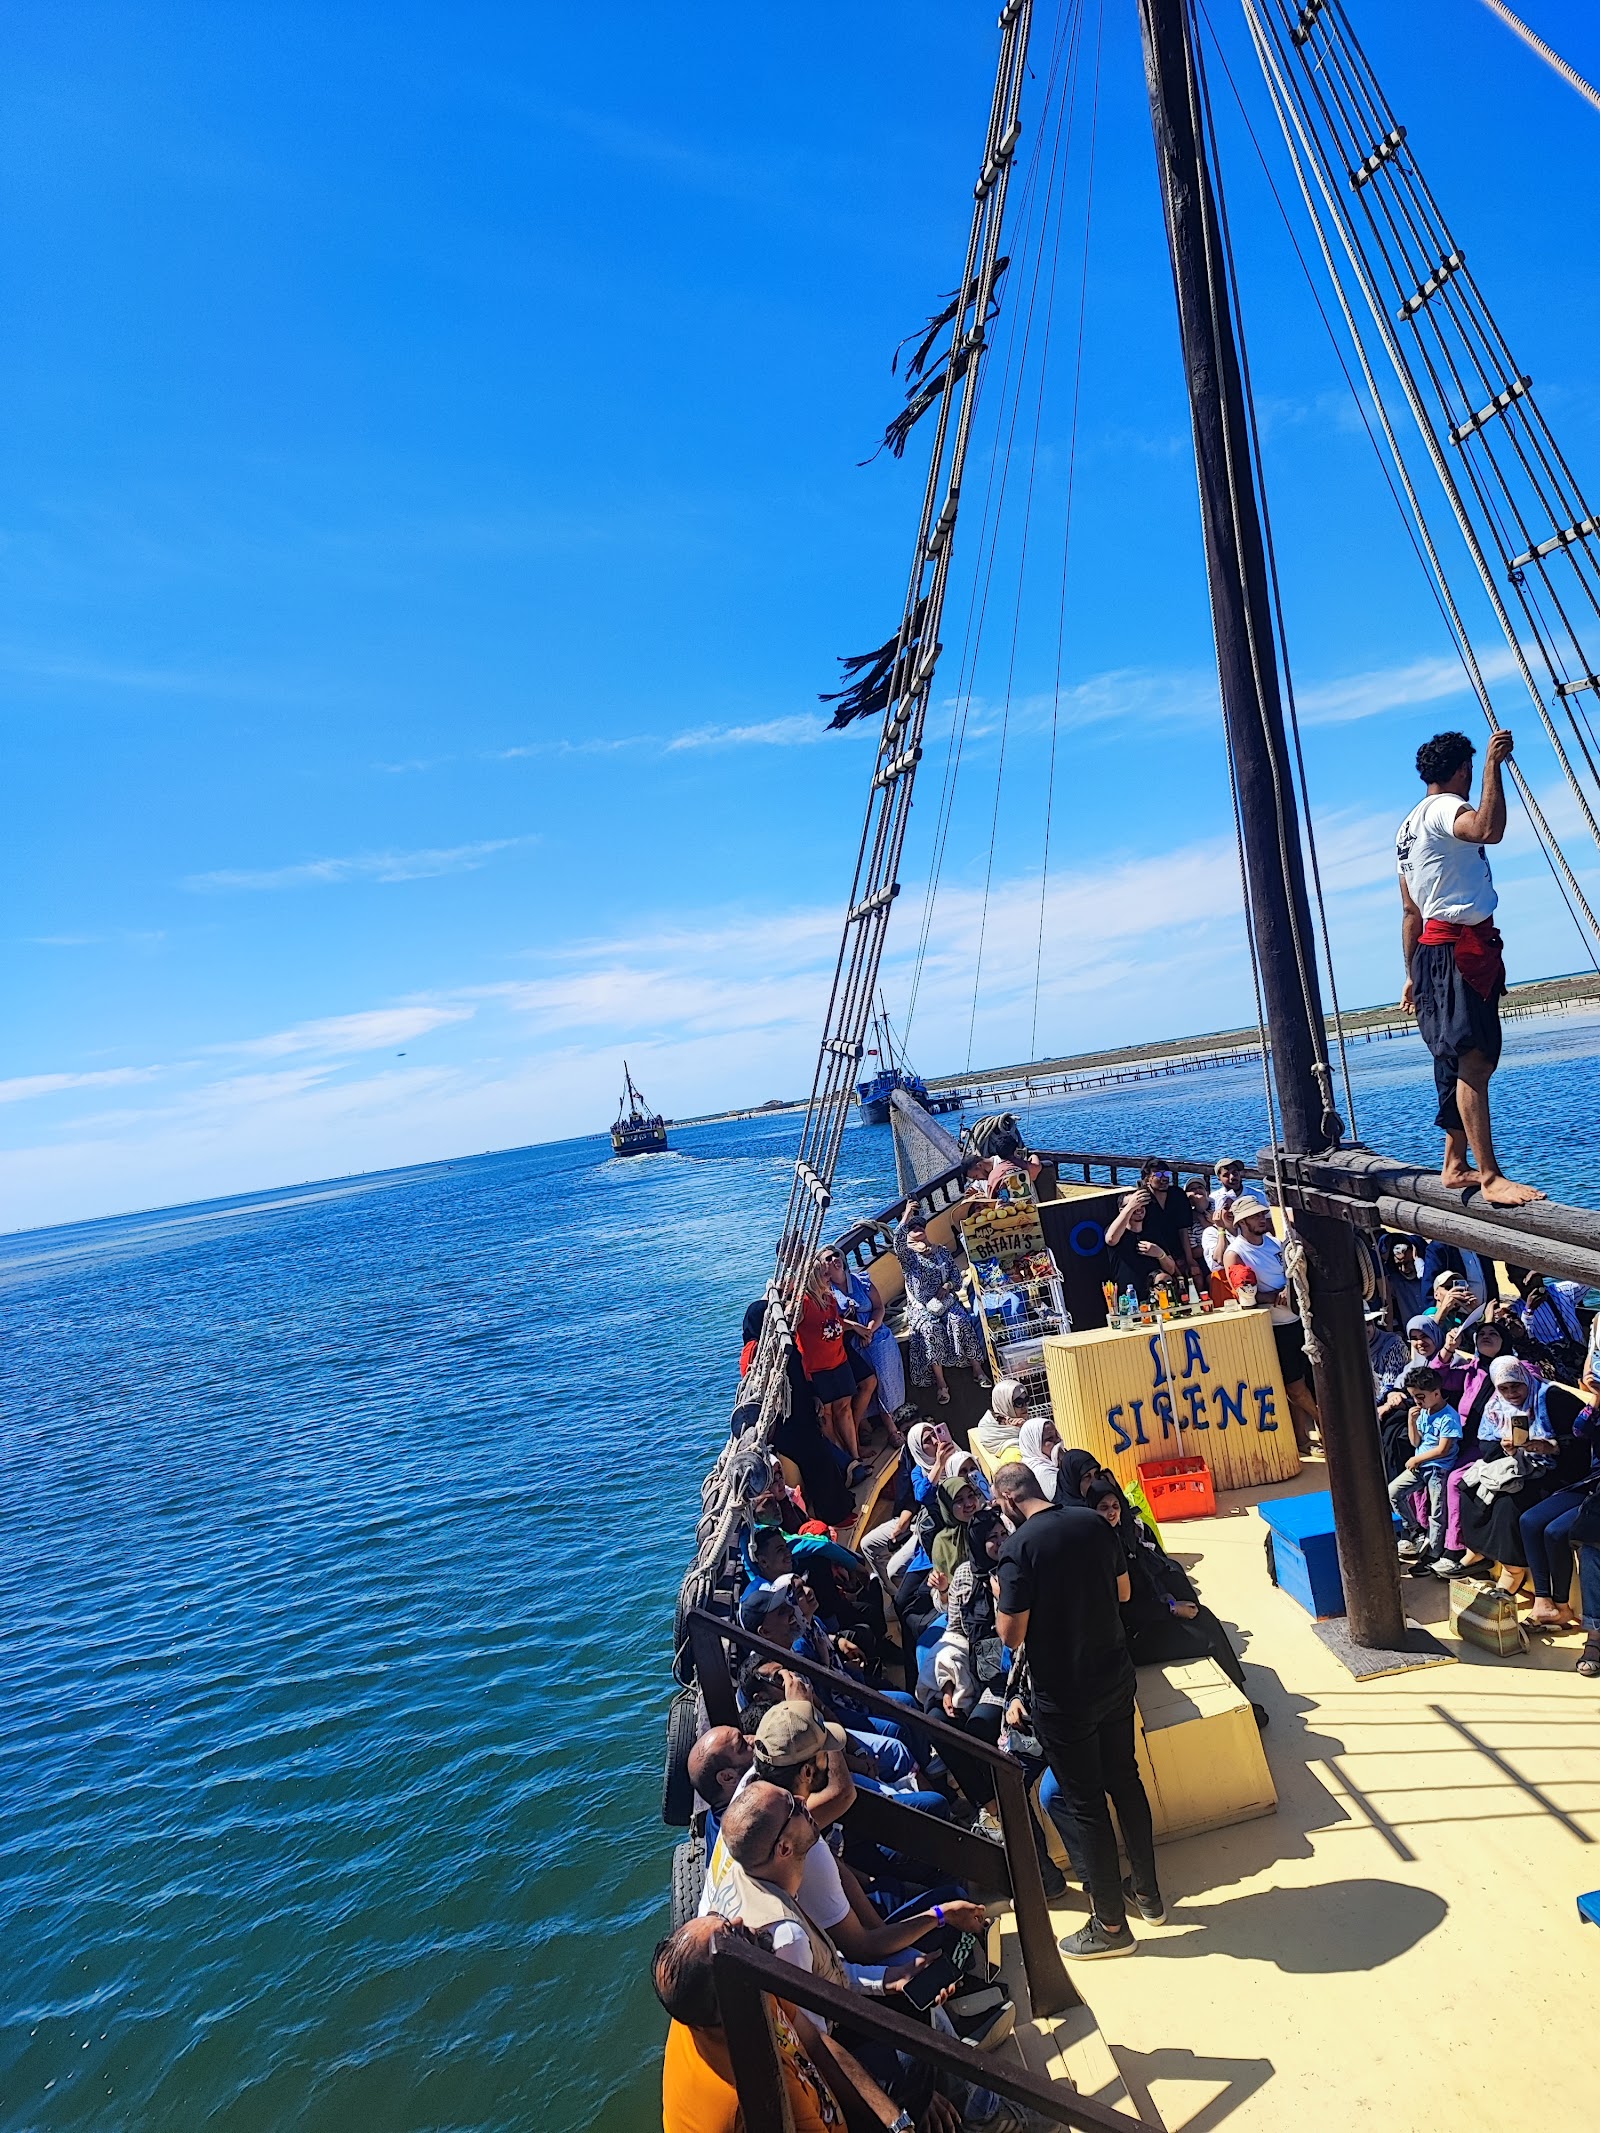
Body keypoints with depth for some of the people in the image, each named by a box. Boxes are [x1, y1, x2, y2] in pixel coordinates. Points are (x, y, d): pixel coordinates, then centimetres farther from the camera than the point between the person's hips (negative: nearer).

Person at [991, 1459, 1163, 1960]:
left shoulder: (1019, 1548, -23)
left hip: (1063, 1697, -6)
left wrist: (1002, 1596, -2)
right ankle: (1147, 1890, 39)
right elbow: (1123, 1591, 9)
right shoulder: (1093, 1522, -4)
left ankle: (1111, 1925, 23)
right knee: (1124, 1778, 23)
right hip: (1115, 1676, 6)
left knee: (1083, 1803, 9)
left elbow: (1011, 1636, -20)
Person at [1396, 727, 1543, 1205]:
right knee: (1472, 1062, -16)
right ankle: (1490, 1177, -20)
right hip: (1461, 945, -10)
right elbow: (1488, 830, -32)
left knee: (1468, 1064, 14)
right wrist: (1494, 765, -26)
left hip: (1434, 948, 10)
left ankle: (1455, 1166, 19)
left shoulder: (1409, 826, 22)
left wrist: (1412, 975, 24)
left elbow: (1410, 912, 23)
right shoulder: (1444, 808, -7)